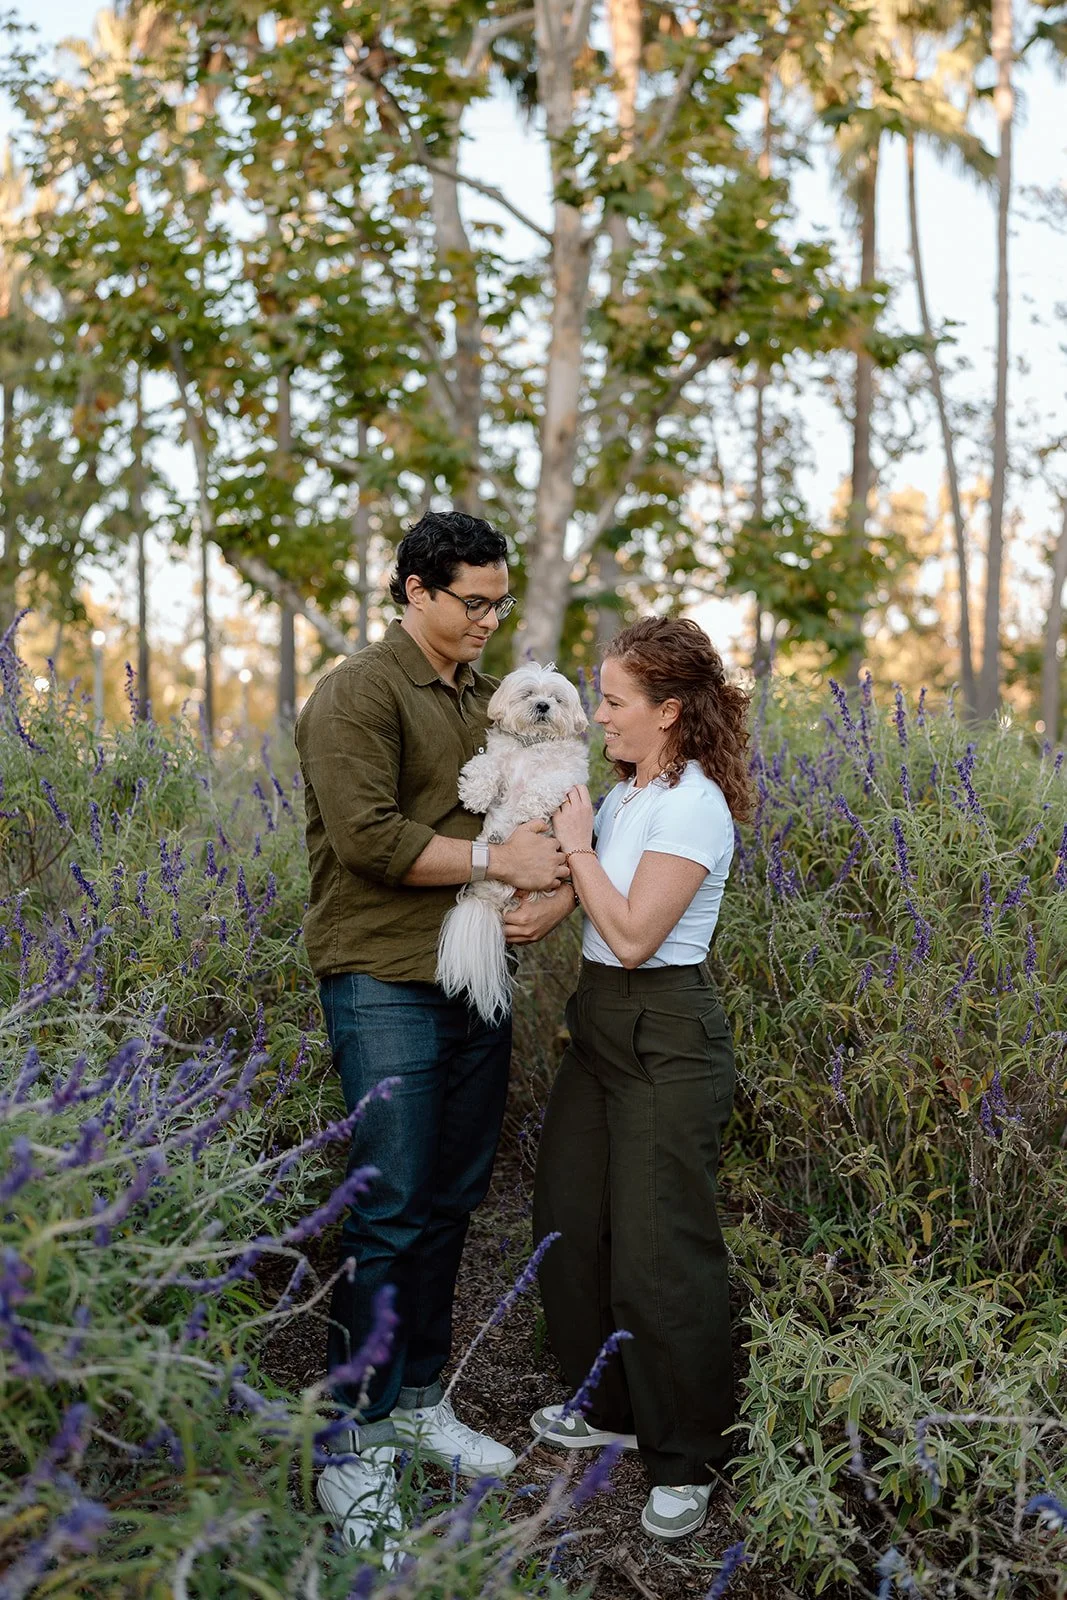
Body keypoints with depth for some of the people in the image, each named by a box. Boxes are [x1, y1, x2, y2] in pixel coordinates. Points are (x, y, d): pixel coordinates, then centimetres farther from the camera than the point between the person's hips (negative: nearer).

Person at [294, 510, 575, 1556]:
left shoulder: (486, 698, 16)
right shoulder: (360, 693, -8)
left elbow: (531, 820, 19)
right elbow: (366, 836, -19)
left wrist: (558, 891, -3)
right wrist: (497, 861, -15)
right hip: (386, 986, -7)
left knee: (451, 1201, 13)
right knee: (390, 1213, -5)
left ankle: (420, 1401, 29)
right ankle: (355, 1445, 7)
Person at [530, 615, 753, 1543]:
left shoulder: (692, 805, -17)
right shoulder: (625, 794, 11)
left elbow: (633, 936, -22)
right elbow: (583, 898, 10)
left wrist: (577, 844, -13)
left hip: (666, 1039, -9)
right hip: (602, 1026, 9)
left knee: (658, 1251, -3)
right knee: (569, 1220, 15)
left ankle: (686, 1462, 14)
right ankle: (613, 1409, 34)